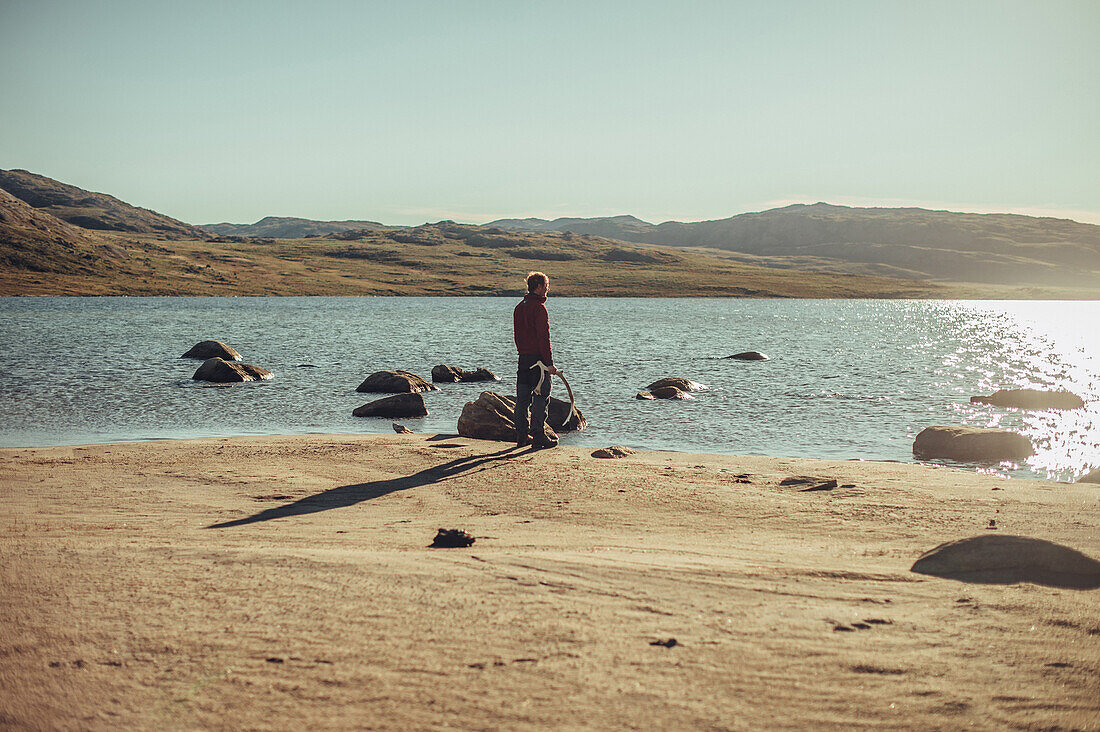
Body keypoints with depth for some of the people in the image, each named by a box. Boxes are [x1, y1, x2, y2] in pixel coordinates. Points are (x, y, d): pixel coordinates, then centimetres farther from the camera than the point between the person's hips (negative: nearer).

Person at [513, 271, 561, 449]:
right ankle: (538, 437, -4)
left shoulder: (519, 308, 14)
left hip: (523, 359, 8)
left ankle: (522, 436, 14)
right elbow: (544, 338, -16)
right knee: (540, 399, -4)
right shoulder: (539, 308, -13)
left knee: (522, 399, 10)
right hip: (539, 359, -8)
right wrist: (549, 363, -15)